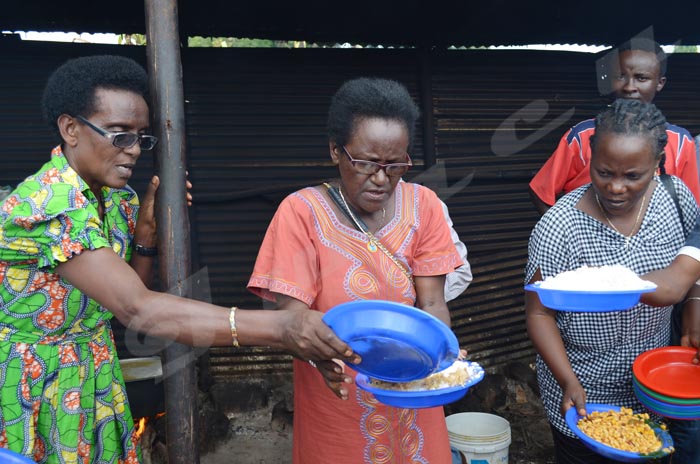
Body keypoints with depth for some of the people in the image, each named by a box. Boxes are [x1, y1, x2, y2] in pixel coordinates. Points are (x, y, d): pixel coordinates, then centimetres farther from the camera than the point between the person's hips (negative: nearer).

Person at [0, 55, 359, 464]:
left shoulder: (119, 199, -3)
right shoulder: (43, 206, -28)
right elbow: (136, 309, -39)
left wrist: (145, 230, -11)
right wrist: (280, 327, -46)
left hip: (99, 380, 6)